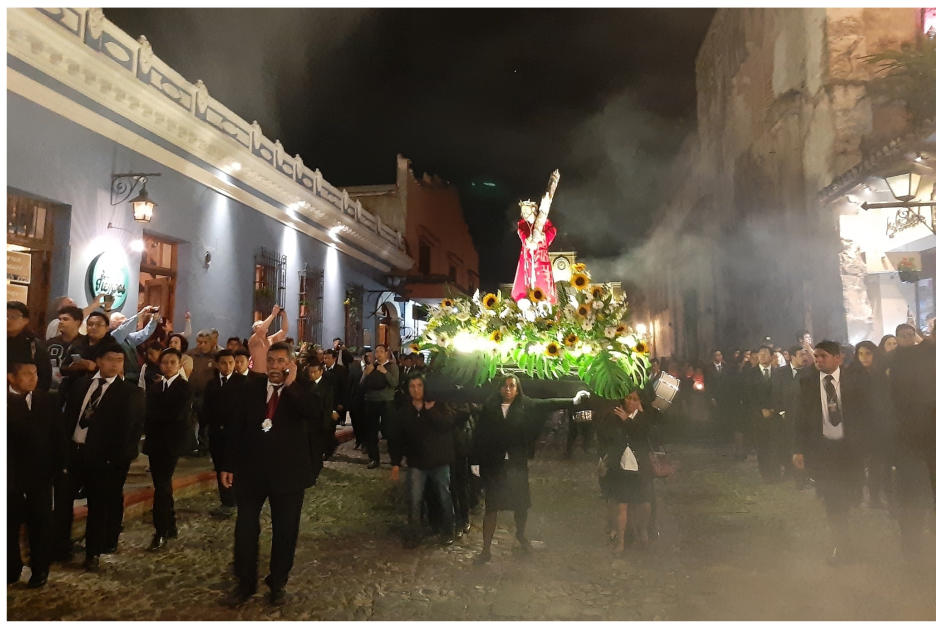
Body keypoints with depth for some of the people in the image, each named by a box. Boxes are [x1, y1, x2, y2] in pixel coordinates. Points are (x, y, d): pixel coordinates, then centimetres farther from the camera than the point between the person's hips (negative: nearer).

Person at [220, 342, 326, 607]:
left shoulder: (302, 389, -5)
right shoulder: (250, 388, 3)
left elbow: (315, 415, -25)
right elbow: (236, 428, 5)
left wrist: (290, 385, -23)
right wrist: (229, 465, 4)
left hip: (287, 472, -2)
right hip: (251, 470, 2)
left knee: (285, 531, 10)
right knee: (245, 528, 11)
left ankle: (278, 582, 28)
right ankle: (245, 582, 29)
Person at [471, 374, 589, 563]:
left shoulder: (526, 406, -1)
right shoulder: (489, 408, -3)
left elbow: (547, 404, -4)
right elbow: (479, 435, -4)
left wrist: (573, 400, -10)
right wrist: (476, 461, -6)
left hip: (517, 464, 2)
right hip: (494, 465, -1)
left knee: (521, 503, 13)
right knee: (491, 507, 1)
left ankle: (520, 534, 43)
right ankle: (486, 549, 13)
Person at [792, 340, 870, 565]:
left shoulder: (855, 381, -1)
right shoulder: (807, 382, -2)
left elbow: (866, 414, 4)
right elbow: (802, 417, -1)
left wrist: (862, 443, -4)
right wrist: (799, 449, -7)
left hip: (849, 447, 0)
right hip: (821, 447, 0)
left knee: (849, 496, 7)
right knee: (830, 499, 1)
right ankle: (842, 543, 19)